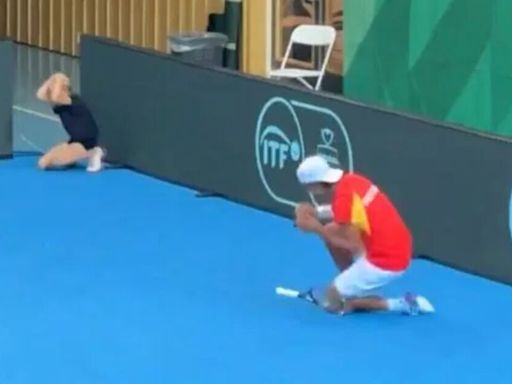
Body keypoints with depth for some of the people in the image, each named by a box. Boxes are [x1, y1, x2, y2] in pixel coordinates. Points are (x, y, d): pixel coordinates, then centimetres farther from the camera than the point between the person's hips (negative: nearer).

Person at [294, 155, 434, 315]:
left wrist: (317, 229, -12)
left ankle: (400, 304, 0)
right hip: (396, 250, 9)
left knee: (332, 303, 4)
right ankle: (352, 287, 23)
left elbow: (353, 247, -19)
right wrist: (315, 212, 1)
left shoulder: (343, 197, -22)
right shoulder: (349, 180, 2)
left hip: (385, 262, -9)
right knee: (331, 230, 17)